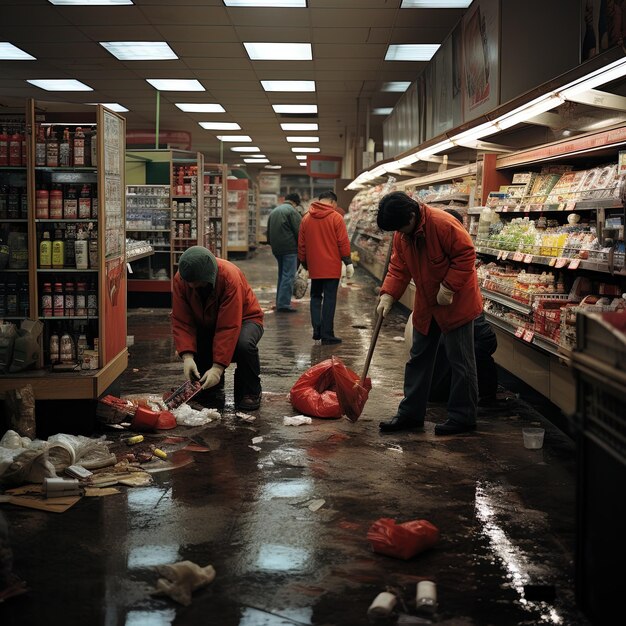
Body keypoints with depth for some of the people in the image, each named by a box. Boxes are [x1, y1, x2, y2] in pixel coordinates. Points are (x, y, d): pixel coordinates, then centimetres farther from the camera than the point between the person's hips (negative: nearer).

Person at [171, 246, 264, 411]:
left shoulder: (230, 277, -35)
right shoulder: (181, 279, -22)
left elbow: (229, 328, -36)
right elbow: (181, 322, -21)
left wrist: (218, 367, -40)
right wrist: (187, 356, -36)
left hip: (243, 319, -5)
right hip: (206, 323, 5)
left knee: (244, 344, -37)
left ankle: (250, 392, -11)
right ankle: (209, 386, 8)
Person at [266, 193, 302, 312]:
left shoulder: (274, 211, 19)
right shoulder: (291, 210, -8)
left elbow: (268, 232, 23)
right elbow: (298, 231, -12)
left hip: (276, 249, 8)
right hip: (289, 248, -8)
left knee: (282, 274, 17)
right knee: (288, 276, -7)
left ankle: (279, 302, 19)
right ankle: (284, 304, -11)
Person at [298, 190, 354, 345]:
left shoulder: (306, 218, 5)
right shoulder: (336, 218, -7)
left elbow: (301, 244, 9)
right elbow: (343, 243, -9)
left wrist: (304, 263, 19)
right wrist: (348, 262, 0)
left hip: (314, 266, 4)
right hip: (331, 266, -4)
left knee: (315, 297, 17)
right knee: (329, 299, 1)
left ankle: (317, 329, 8)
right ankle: (327, 335, 2)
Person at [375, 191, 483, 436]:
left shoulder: (442, 223, -25)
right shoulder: (401, 236, -1)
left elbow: (466, 255, -23)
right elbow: (398, 268, 3)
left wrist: (449, 287, -24)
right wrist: (388, 295, -11)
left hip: (456, 303, -8)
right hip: (426, 304, 8)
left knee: (460, 361, 0)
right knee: (418, 358, 12)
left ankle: (462, 416, 10)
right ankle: (410, 413, 20)